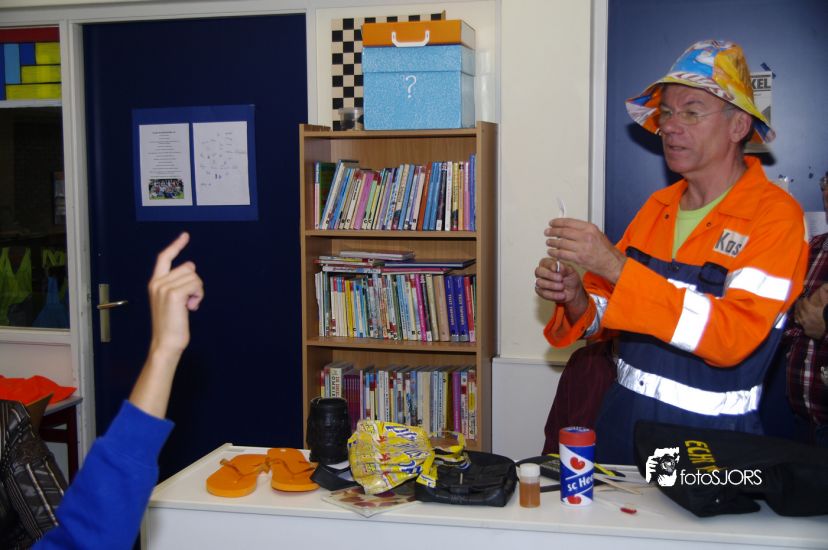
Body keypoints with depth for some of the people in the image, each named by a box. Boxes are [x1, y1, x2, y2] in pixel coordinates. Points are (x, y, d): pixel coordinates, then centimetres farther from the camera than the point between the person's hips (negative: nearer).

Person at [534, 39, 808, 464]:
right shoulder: (657, 206, 5)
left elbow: (733, 335, -26)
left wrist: (617, 268, -31)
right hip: (624, 416, 5)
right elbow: (610, 315, 9)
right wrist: (576, 302, -14)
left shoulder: (775, 215, -13)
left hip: (709, 431, -5)